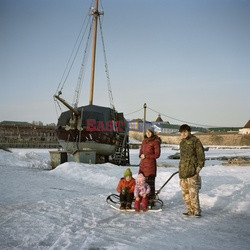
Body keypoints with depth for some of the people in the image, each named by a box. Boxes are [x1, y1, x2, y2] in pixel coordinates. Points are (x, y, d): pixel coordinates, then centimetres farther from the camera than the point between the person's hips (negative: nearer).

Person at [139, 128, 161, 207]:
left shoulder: (155, 142, -6)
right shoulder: (144, 141, 14)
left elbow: (157, 154, -9)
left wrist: (146, 156, -13)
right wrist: (141, 155, -1)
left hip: (151, 164, -7)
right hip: (143, 164, 7)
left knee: (150, 183, -5)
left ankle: (150, 201, 4)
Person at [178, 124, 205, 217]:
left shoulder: (195, 140, -6)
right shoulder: (182, 142, 18)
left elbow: (201, 154, -8)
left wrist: (199, 166, -14)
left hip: (192, 171, -8)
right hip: (183, 171, 8)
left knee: (193, 192, -10)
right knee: (185, 191, 9)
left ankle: (196, 210, -1)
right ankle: (190, 209, 19)